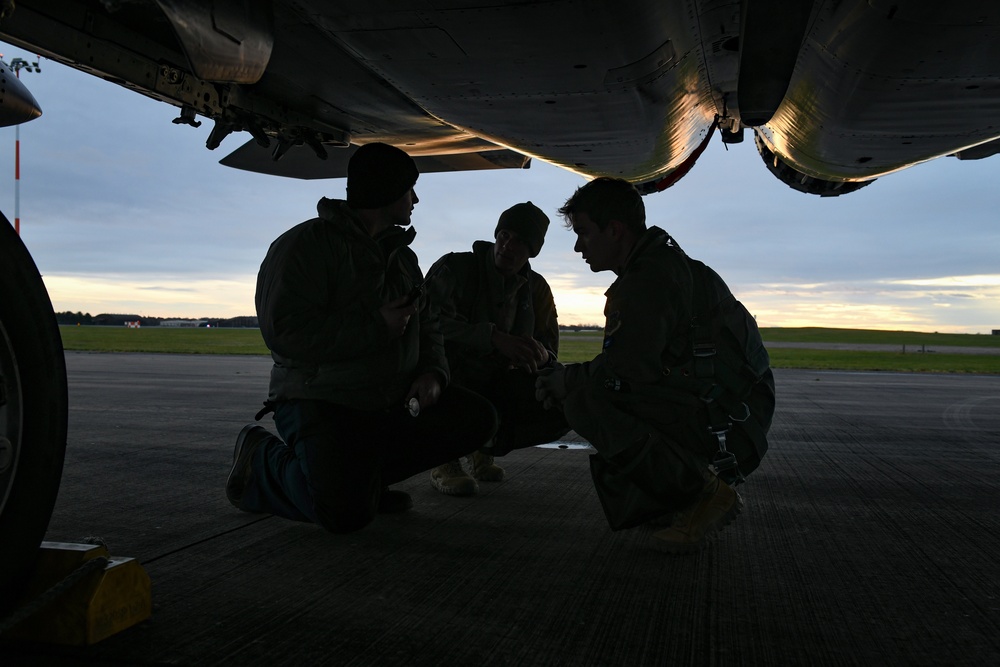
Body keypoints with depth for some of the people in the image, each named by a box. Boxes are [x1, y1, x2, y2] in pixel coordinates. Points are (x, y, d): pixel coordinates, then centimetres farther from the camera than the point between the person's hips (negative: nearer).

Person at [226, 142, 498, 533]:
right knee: (347, 512, -27)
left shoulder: (403, 256, 16)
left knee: (477, 417, -8)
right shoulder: (308, 244, -11)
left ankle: (365, 475, 0)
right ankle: (262, 460, 3)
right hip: (320, 403, -8)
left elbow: (427, 327, 19)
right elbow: (283, 331, -22)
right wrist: (377, 325, -20)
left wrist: (433, 372, -4)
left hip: (391, 404, 8)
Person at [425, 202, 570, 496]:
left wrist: (539, 353, -22)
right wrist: (494, 338, -41)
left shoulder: (535, 288, 4)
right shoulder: (454, 268, -13)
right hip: (448, 384, -4)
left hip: (495, 385, 4)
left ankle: (487, 446, 8)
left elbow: (548, 342, 5)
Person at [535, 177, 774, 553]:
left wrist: (567, 380, -5)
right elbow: (634, 363, 17)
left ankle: (703, 495, -11)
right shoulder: (664, 264, 17)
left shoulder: (651, 277, -16)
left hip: (726, 428, -10)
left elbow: (625, 370, -24)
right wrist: (568, 381, 6)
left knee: (586, 401, -21)